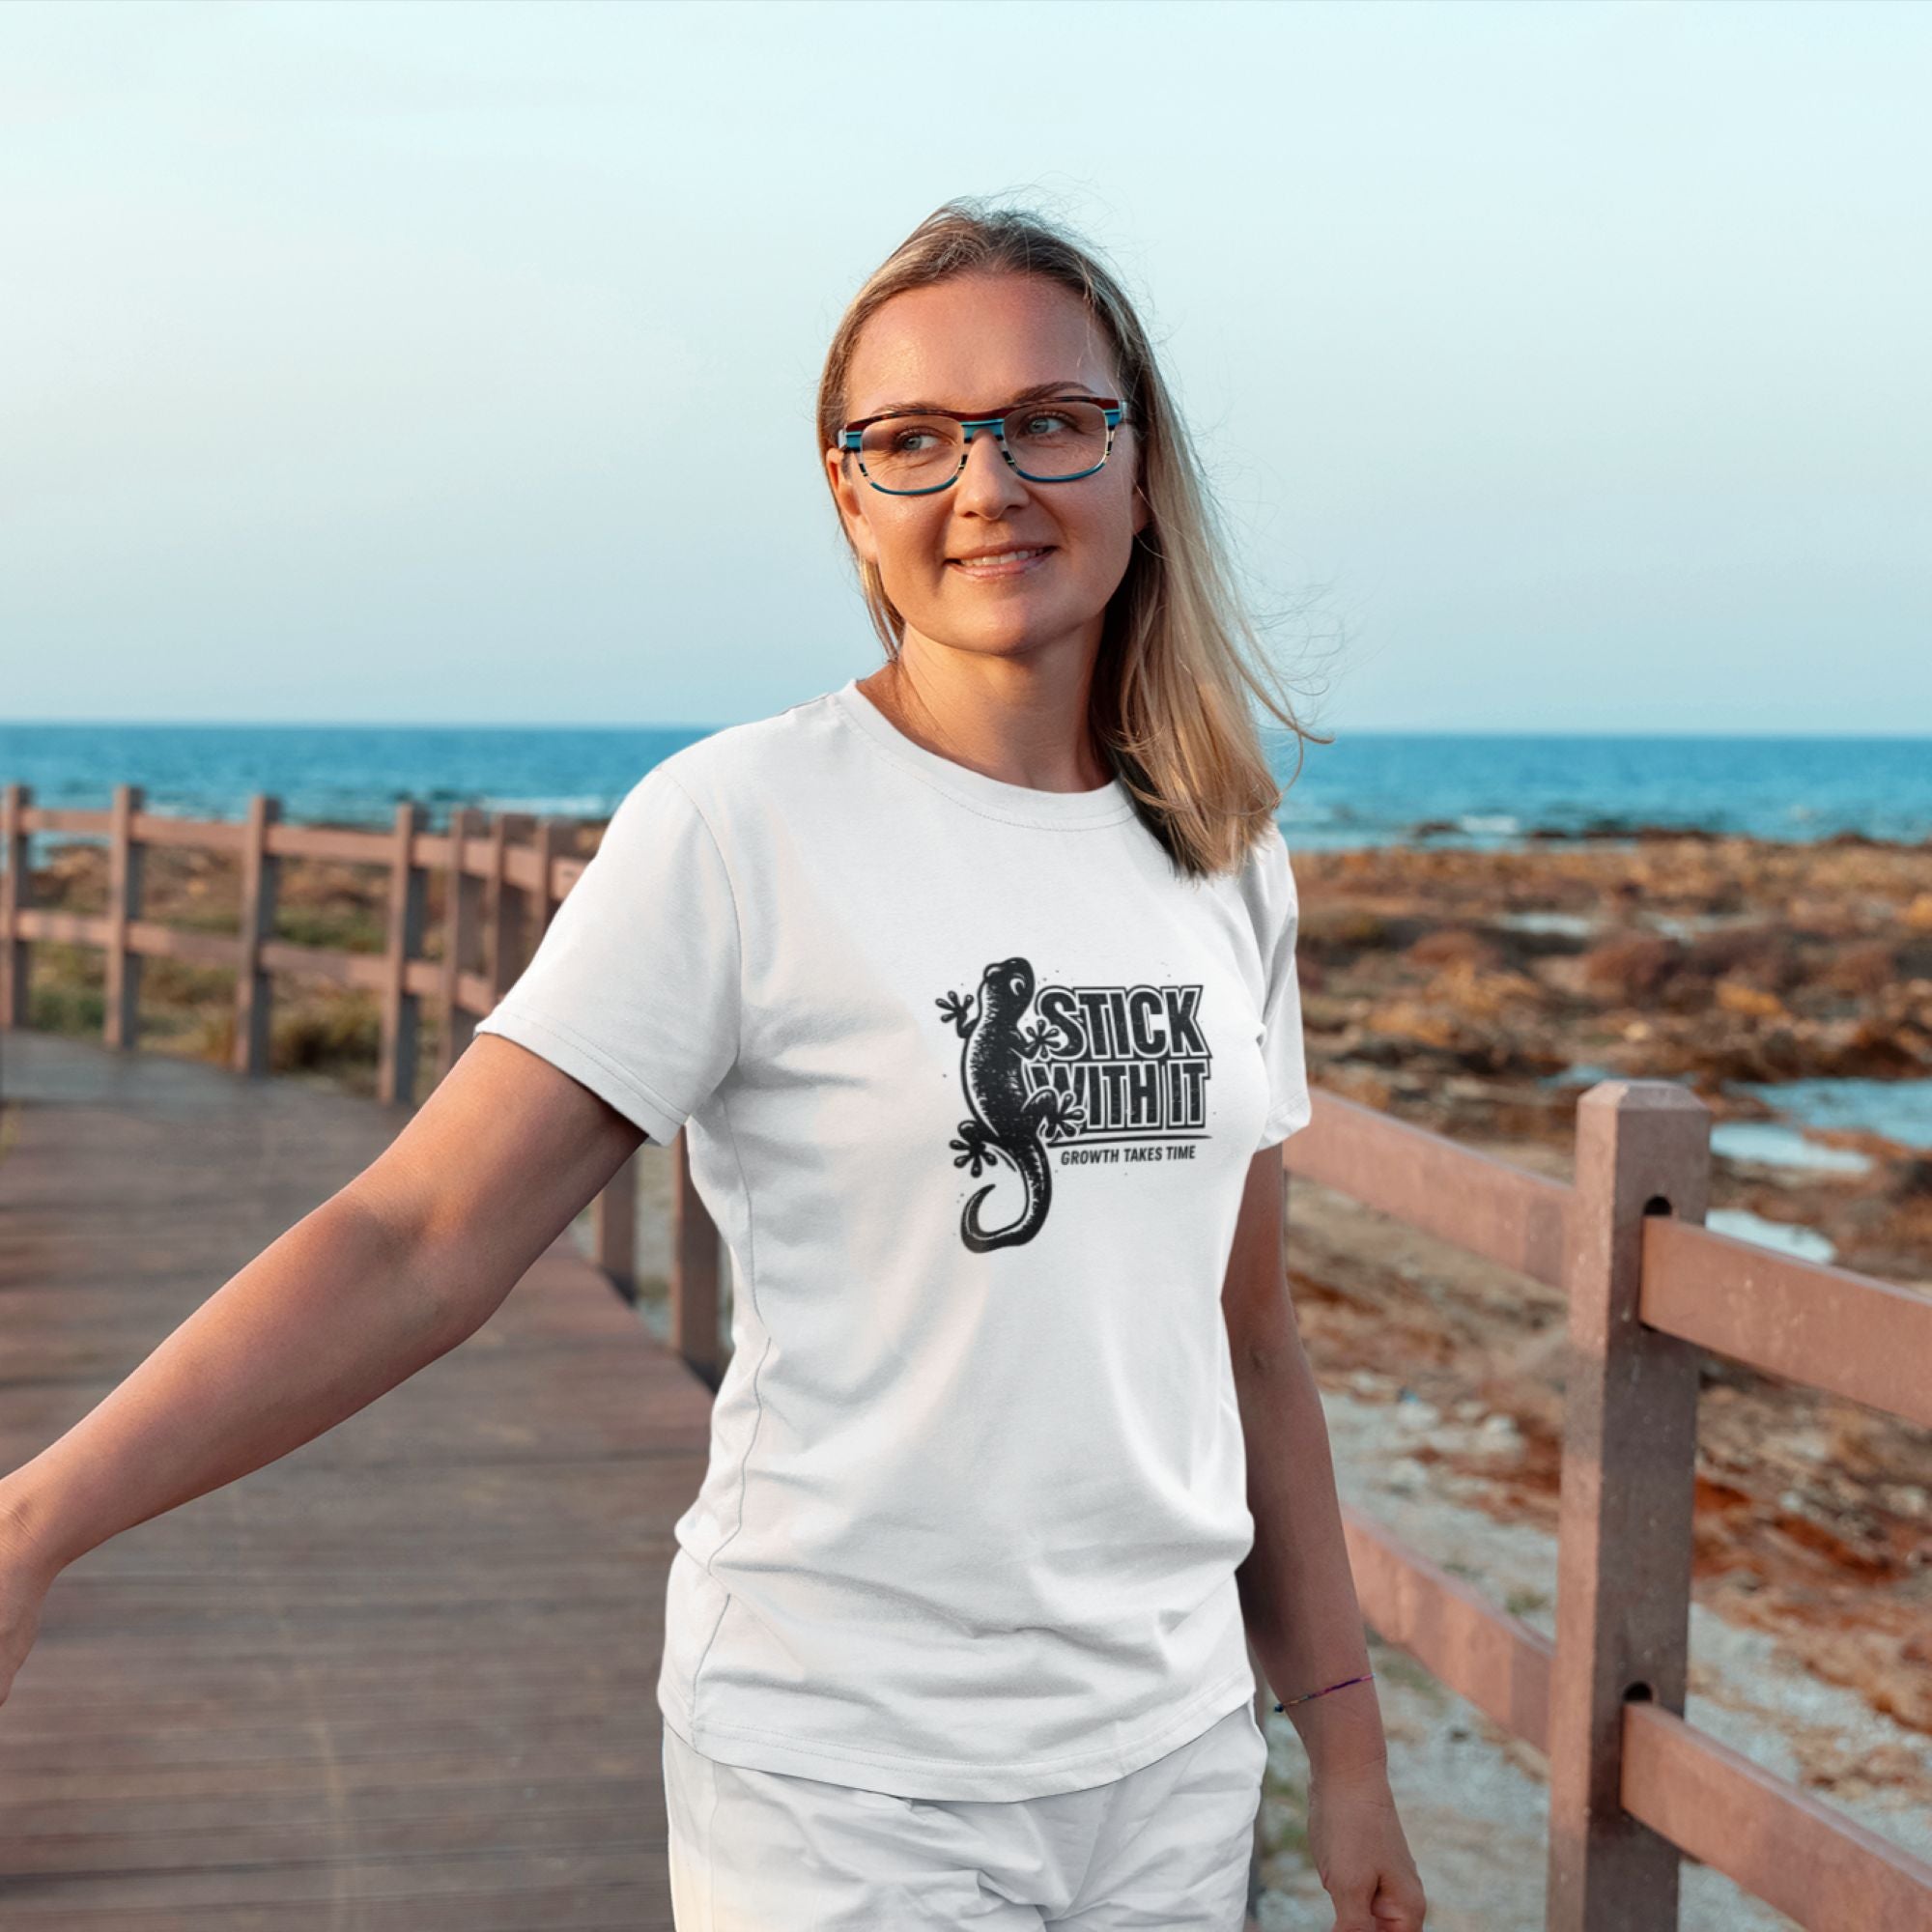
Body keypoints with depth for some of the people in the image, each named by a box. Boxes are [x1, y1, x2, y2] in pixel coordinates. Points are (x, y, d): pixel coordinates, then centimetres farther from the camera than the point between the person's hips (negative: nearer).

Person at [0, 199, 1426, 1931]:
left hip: (1175, 1758, 5)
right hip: (849, 1786, -5)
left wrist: (1346, 1742, 13)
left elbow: (1245, 1331, 11)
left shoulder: (1227, 859, 5)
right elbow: (417, 1243, -17)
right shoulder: (739, 829, -12)